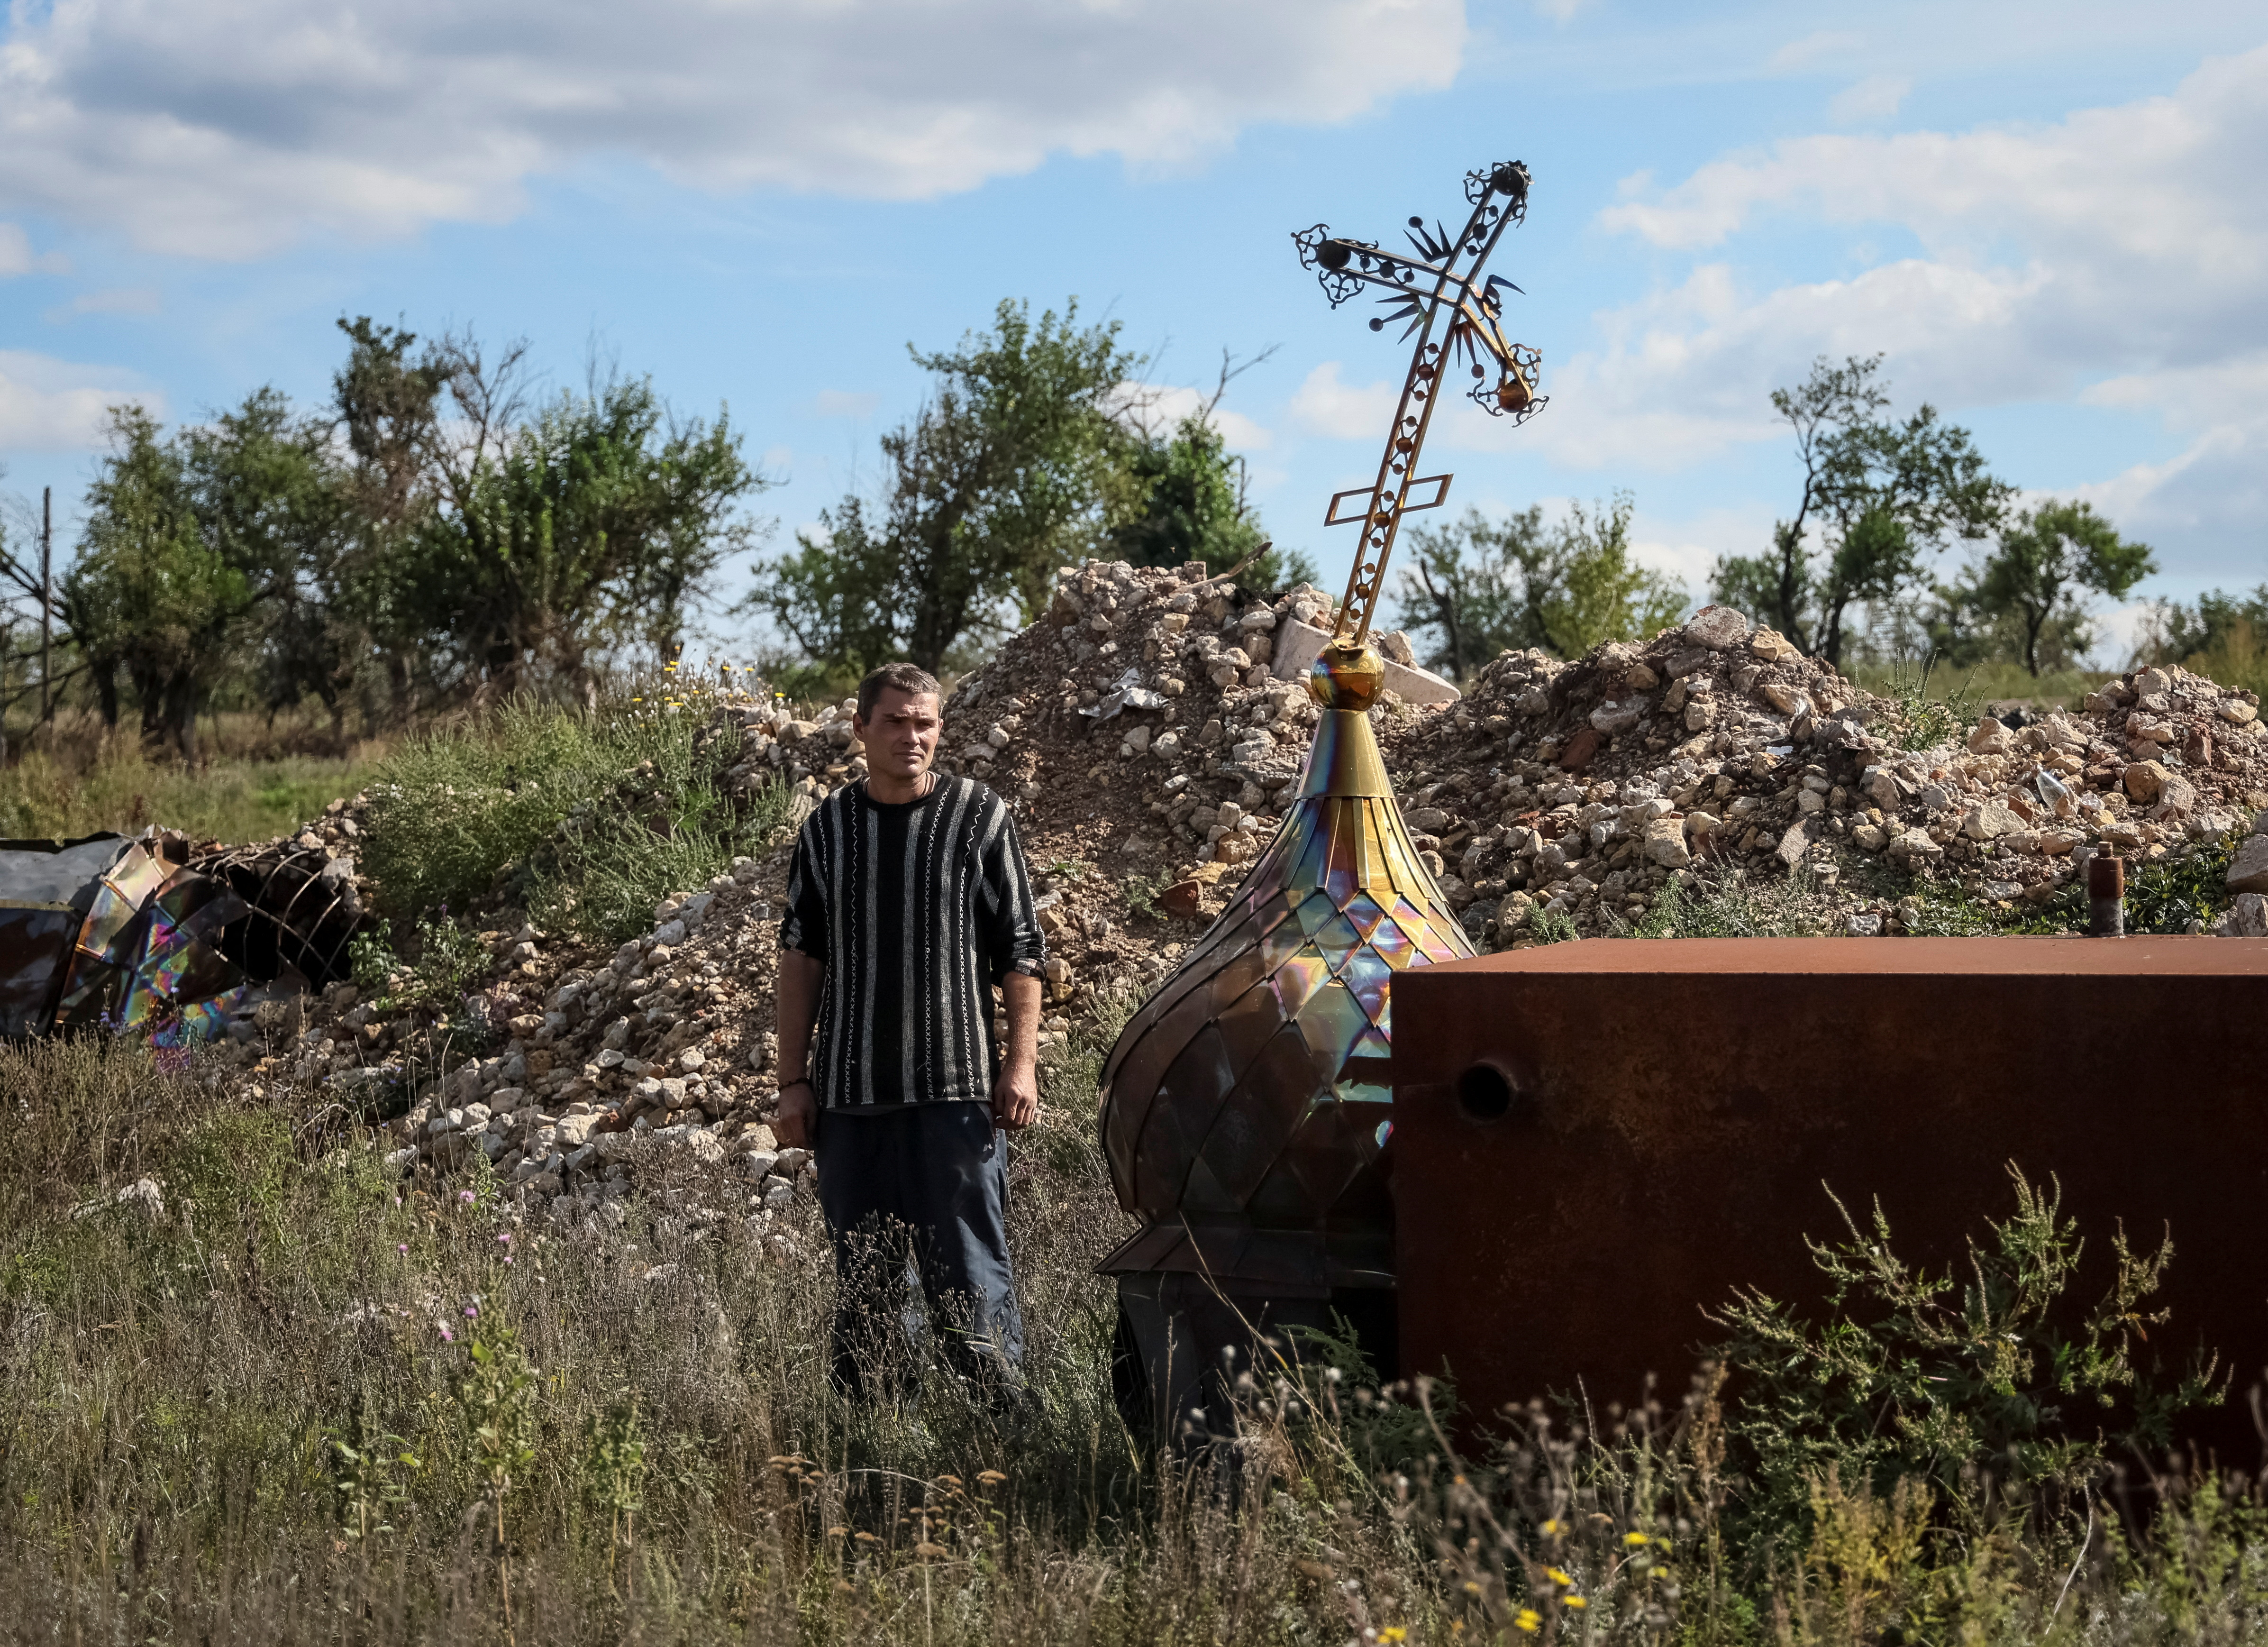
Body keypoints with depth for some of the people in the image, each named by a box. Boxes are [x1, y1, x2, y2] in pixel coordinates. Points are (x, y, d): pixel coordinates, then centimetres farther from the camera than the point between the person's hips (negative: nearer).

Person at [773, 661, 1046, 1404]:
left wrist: (1021, 1063, -6)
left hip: (955, 1090, -3)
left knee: (969, 1271, -4)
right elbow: (801, 958, 11)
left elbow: (1020, 951, 2)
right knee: (861, 1280, 10)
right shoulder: (826, 828, 9)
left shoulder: (979, 816, 1)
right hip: (850, 1093, 4)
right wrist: (794, 1081, 7)